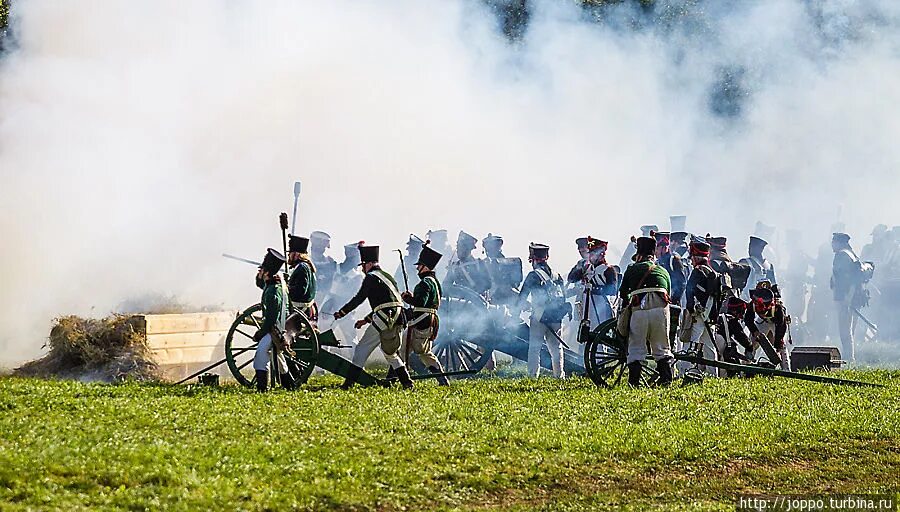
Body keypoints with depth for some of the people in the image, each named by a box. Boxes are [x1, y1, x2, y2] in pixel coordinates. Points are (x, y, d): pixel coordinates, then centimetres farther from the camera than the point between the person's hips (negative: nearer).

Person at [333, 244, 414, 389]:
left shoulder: (371, 277, -1)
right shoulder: (387, 276, 26)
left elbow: (359, 298, -7)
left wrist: (341, 312, 3)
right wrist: (366, 320, 30)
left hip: (384, 319, -8)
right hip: (397, 319, 8)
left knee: (362, 348, -2)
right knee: (391, 353, 20)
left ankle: (349, 382, -6)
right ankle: (407, 382, 12)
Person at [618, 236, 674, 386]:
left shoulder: (632, 269, 18)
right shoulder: (663, 271, 23)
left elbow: (623, 293, 27)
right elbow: (669, 294, 25)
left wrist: (628, 301, 48)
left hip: (639, 310, -2)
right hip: (660, 309, 2)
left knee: (636, 348, 6)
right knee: (662, 348, 12)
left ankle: (634, 382, 0)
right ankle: (666, 379, 4)